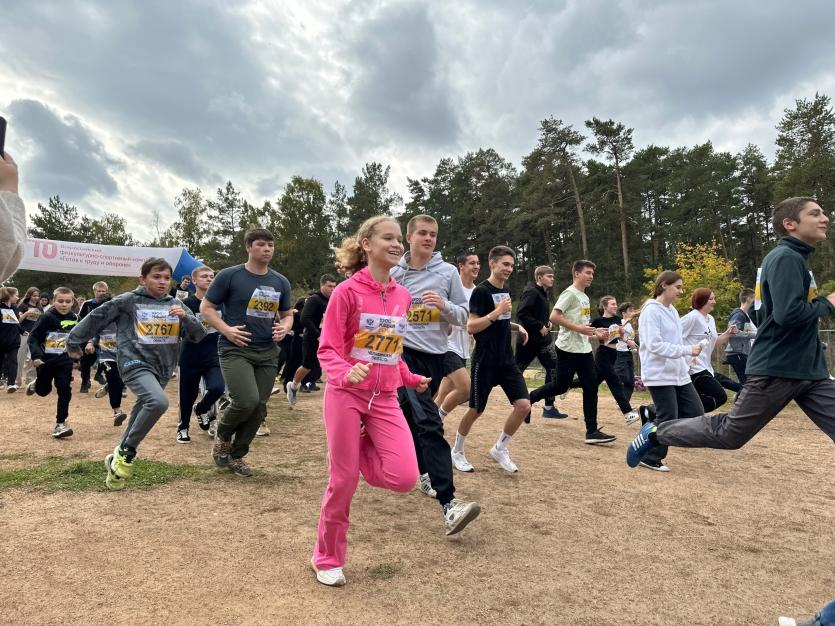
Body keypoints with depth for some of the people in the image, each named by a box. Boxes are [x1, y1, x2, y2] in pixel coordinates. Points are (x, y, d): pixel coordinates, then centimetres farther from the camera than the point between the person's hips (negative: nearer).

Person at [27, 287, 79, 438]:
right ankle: (36, 384, 51)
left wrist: (77, 352, 5)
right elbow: (33, 337, -13)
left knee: (64, 391, -5)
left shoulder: (75, 319, -1)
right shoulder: (47, 317, -13)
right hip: (46, 361, -2)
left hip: (64, 362, 2)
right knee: (43, 391, 14)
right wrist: (36, 356, -22)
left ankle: (61, 423, 2)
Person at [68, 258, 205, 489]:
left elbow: (198, 335, 4)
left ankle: (118, 457, 32)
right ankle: (125, 453, -9)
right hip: (136, 363, -5)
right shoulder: (128, 301, -3)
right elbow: (97, 317, 7)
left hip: (162, 368, 6)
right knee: (158, 402, -28)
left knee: (143, 412, 12)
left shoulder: (176, 304, 8)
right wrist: (74, 341, 14)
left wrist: (185, 317, -14)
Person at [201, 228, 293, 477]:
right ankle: (222, 436, 12)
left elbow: (287, 314, 19)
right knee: (247, 400, -21)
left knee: (259, 408, 4)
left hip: (267, 353, 5)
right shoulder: (229, 276, -5)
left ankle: (237, 455, 25)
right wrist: (227, 330, -16)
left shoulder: (281, 282, 9)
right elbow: (206, 308, -1)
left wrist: (284, 328, -3)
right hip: (235, 350, -5)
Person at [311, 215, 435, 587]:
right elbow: (327, 350, -11)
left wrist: (410, 379, 15)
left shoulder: (402, 295, 7)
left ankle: (360, 449, 22)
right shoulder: (347, 291, -10)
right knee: (343, 481, 3)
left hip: (385, 398, 5)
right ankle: (327, 558, 27)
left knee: (404, 477, -10)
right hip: (347, 394, -4)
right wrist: (345, 374, -29)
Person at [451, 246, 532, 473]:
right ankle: (457, 452, 25)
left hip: (506, 359, 7)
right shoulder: (482, 291, -12)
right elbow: (471, 327, -17)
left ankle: (500, 449, 15)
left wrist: (517, 326, 10)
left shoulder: (505, 291, 12)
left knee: (523, 405, -4)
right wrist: (497, 312, -23)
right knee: (476, 410, 3)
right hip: (485, 360, -7)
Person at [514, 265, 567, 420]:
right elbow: (521, 313, -25)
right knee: (517, 371, 4)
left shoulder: (543, 294, 14)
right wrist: (539, 326, -20)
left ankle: (549, 407, 3)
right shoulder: (531, 292, -14)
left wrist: (547, 323, 7)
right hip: (528, 340, -9)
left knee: (553, 367, 0)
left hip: (542, 339, 9)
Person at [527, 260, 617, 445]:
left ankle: (592, 431, 3)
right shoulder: (570, 293, -11)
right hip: (568, 349, -8)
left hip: (584, 349, 8)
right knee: (561, 386, -1)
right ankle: (528, 399, 23)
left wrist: (595, 332, 11)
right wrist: (579, 329, -23)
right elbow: (554, 317, -21)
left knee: (591, 387, 1)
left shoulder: (585, 297, 17)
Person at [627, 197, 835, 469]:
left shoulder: (798, 259, 15)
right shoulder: (785, 258, -15)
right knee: (729, 434, 2)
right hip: (776, 371, -9)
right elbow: (787, 314, -26)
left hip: (811, 372, 9)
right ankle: (655, 434, 17)